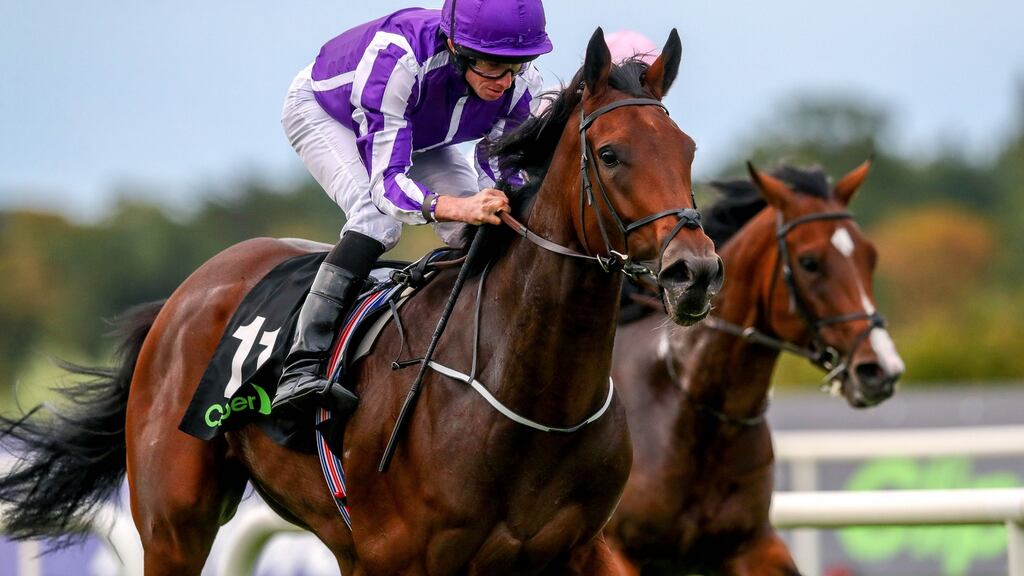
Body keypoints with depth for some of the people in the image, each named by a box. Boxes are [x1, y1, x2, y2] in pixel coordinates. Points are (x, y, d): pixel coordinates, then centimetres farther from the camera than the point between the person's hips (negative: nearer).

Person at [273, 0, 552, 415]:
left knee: (479, 229, -15)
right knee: (378, 218, -31)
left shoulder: (522, 88, -29)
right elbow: (385, 182, -46)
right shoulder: (396, 57, -45)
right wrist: (457, 207, -63)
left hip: (413, 129, 6)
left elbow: (502, 178, -15)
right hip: (321, 111, -6)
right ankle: (301, 369, -36)